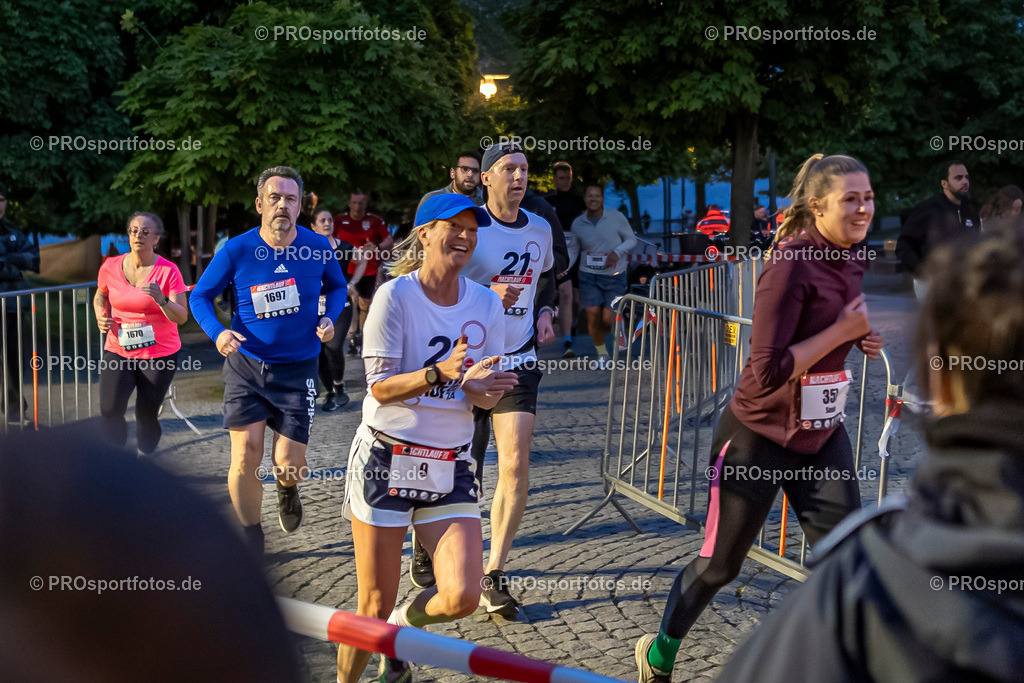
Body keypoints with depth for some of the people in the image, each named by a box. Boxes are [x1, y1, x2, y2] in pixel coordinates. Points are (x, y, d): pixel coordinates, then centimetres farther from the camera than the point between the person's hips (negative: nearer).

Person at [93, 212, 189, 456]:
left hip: (159, 353, -2)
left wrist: (161, 299, -32)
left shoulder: (168, 271, -10)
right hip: (118, 351, 2)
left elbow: (181, 317, -14)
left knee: (146, 415, 5)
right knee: (110, 410, -14)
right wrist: (101, 317, -1)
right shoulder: (110, 267, -1)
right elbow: (100, 297, 19)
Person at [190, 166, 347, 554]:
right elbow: (200, 296, 2)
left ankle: (287, 490, 38)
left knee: (289, 463, -3)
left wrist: (330, 319, -6)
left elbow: (337, 286, 14)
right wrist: (217, 332, -16)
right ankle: (251, 539, 17)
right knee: (245, 456, -7)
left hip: (298, 369, 0)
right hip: (245, 366, 0)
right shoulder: (236, 251, -8)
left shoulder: (318, 247, -5)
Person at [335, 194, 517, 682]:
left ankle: (403, 625, 25)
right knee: (374, 605, 0)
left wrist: (475, 387, -17)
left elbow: (484, 397, 7)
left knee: (462, 598, -9)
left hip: (451, 465, 4)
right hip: (386, 457, -3)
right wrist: (440, 372, -27)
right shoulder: (395, 296, -8)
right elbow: (380, 387, -11)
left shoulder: (487, 305, 4)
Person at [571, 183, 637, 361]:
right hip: (588, 274, 1)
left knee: (607, 319, -7)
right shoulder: (577, 224, 2)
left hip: (614, 275, -1)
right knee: (593, 313, -11)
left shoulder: (616, 217, -4)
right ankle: (601, 353, 11)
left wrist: (617, 252, -13)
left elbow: (631, 239, 3)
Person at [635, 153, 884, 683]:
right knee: (719, 564, 9)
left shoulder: (850, 259, 2)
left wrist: (861, 338, 1)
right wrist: (843, 331, -25)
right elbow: (768, 372, -28)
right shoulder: (791, 266, -24)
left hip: (822, 435, 7)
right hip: (759, 437, -7)